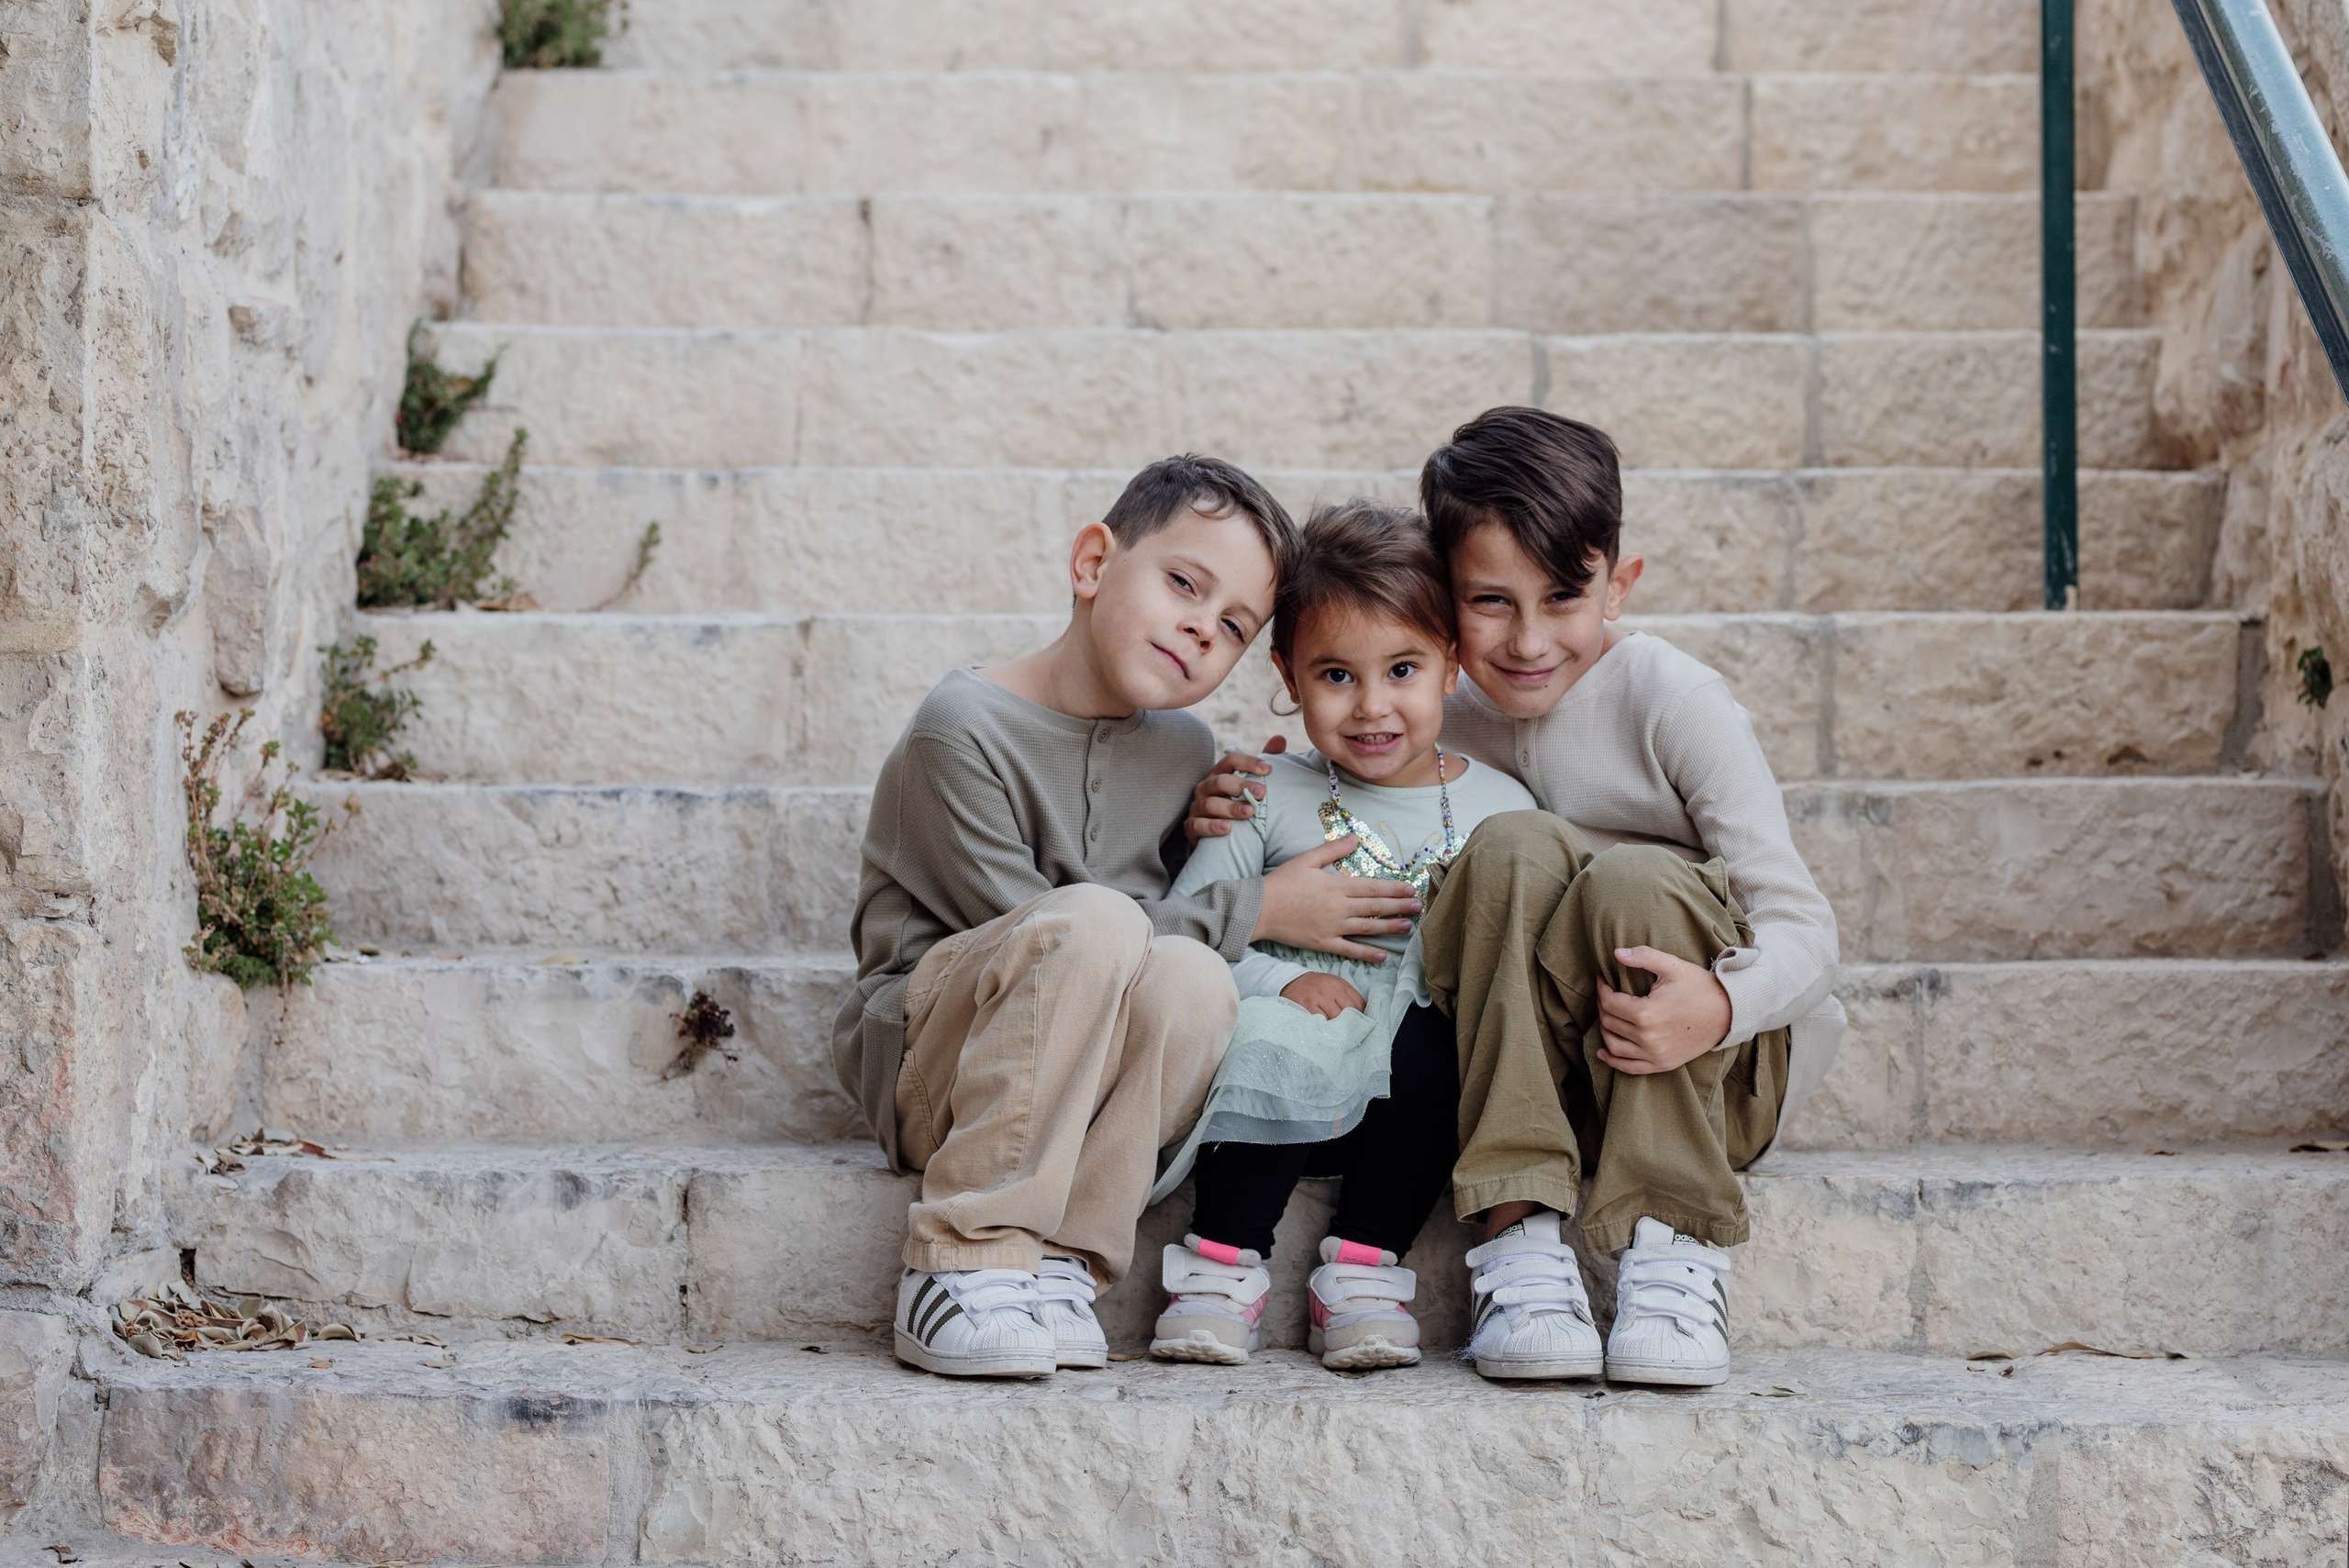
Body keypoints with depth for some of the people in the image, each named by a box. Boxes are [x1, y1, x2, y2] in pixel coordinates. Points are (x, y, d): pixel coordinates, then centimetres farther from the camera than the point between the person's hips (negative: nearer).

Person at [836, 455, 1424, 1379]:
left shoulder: (1186, 755, 9)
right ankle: (967, 1260, -30)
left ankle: (1059, 1259, -23)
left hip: (1071, 1083, 5)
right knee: (1091, 921, -34)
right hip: (919, 1053, -5)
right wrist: (1256, 910, -12)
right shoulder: (963, 728, -12)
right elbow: (1039, 924, -15)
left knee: (1192, 977, -29)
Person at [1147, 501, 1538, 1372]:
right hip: (1296, 1103, -1)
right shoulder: (1272, 798, 6)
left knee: (1431, 1042, -33)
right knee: (1274, 1035, -34)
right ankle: (1225, 1267, -17)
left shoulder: (1499, 807, 8)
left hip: (1413, 1100, 1)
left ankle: (1364, 1270, -19)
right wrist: (1279, 978, -17)